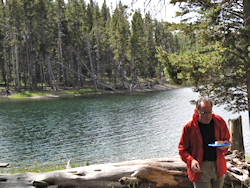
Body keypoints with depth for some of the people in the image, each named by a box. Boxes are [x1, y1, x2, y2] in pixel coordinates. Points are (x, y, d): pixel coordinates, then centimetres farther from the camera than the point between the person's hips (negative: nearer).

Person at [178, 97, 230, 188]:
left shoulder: (219, 121, -1)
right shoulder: (189, 127, -11)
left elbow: (226, 138, 15)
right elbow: (182, 149, -3)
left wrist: (224, 146, -9)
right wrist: (191, 160, -21)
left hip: (218, 167, 4)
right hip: (200, 168, -4)